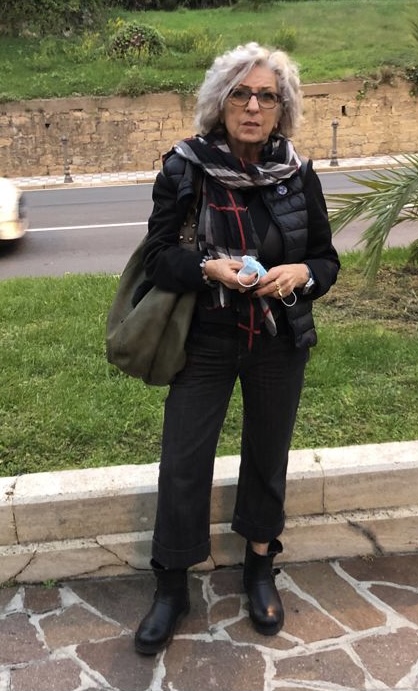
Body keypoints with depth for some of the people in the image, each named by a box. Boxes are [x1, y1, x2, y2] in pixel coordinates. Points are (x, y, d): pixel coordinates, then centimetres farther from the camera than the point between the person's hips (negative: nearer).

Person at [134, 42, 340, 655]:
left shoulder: (298, 174, -4)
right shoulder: (186, 168, -10)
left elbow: (327, 260, 3)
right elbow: (157, 257, -7)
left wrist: (300, 273, -19)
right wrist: (208, 267, -26)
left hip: (280, 346, 2)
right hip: (205, 343, -1)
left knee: (267, 456, 16)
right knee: (183, 463, 4)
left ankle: (259, 565, 41)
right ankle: (172, 586, 27)